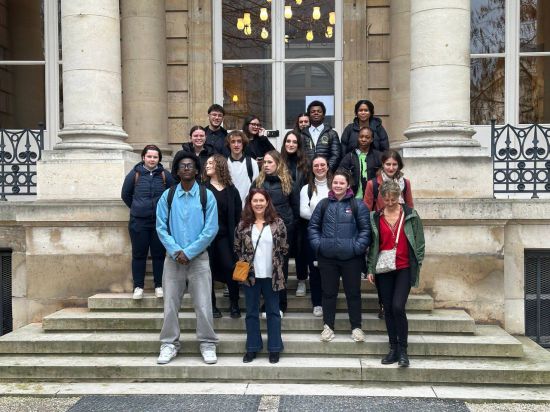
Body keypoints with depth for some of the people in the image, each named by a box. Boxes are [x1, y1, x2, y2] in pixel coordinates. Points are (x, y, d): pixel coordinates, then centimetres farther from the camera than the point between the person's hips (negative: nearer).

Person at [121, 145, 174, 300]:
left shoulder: (165, 175, -1)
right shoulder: (134, 174, 0)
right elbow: (125, 195, 11)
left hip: (160, 221, 0)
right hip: (138, 222, 0)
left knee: (159, 254, 6)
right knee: (139, 254, 6)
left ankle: (159, 286, 16)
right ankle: (138, 286, 15)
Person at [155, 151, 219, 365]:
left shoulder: (207, 195, -1)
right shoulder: (167, 196, 3)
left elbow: (211, 229, -7)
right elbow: (161, 227, 0)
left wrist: (189, 252, -12)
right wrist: (176, 251, -13)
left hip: (199, 258, -1)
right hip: (173, 258, 2)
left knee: (203, 305, 0)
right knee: (170, 305, 6)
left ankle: (207, 345, 13)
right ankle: (169, 344, 18)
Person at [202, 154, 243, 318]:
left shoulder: (231, 190, 6)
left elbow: (237, 215, 5)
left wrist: (236, 235, -4)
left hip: (224, 234, 0)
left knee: (230, 267, -5)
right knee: (209, 269, 5)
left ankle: (234, 304, 9)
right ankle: (211, 305, 17)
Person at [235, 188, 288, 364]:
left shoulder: (278, 223, -3)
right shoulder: (243, 224, 1)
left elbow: (284, 249, 2)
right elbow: (237, 248, 9)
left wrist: (275, 264, 2)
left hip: (272, 275, -1)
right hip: (250, 275, 1)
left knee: (273, 312, 8)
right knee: (251, 312, 10)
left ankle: (274, 349, 18)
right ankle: (252, 348, 21)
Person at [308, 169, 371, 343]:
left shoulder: (358, 205, -2)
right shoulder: (323, 204, 6)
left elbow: (365, 229, -2)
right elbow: (313, 226, 10)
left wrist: (358, 247, -12)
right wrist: (317, 244, -2)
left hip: (351, 257, -2)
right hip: (327, 257, 2)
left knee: (353, 292, 9)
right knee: (328, 292, 12)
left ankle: (356, 327, 23)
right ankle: (328, 326, 24)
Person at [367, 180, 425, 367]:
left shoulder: (410, 215, 1)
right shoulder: (375, 218, 6)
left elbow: (419, 242, 5)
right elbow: (372, 244, 9)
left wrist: (417, 264, -1)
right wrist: (371, 269, 4)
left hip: (404, 268, -3)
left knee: (398, 307, -14)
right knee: (388, 309, 7)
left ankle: (403, 350, 1)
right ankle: (393, 348, 19)